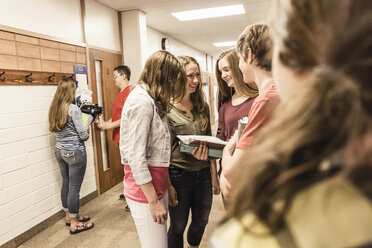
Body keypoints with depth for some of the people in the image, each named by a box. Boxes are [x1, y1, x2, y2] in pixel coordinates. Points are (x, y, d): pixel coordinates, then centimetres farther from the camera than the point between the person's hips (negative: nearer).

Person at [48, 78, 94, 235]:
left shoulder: (54, 109, 5)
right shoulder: (73, 109, -18)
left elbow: (56, 130, 14)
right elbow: (83, 136, -17)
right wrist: (86, 130, 5)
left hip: (60, 151, 8)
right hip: (75, 152, -8)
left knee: (66, 183, 19)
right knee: (74, 187, 2)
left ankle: (69, 216, 35)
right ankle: (74, 223, 15)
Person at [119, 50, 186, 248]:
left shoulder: (152, 100, 12)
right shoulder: (142, 101, -18)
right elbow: (136, 158, -21)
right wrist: (153, 201, -16)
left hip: (158, 182, 9)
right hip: (144, 187, -9)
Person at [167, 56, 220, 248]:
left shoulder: (202, 106, 6)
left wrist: (214, 175, 9)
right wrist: (168, 186, -14)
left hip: (203, 173, 6)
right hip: (179, 175, -5)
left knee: (201, 221, 21)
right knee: (178, 226, 13)